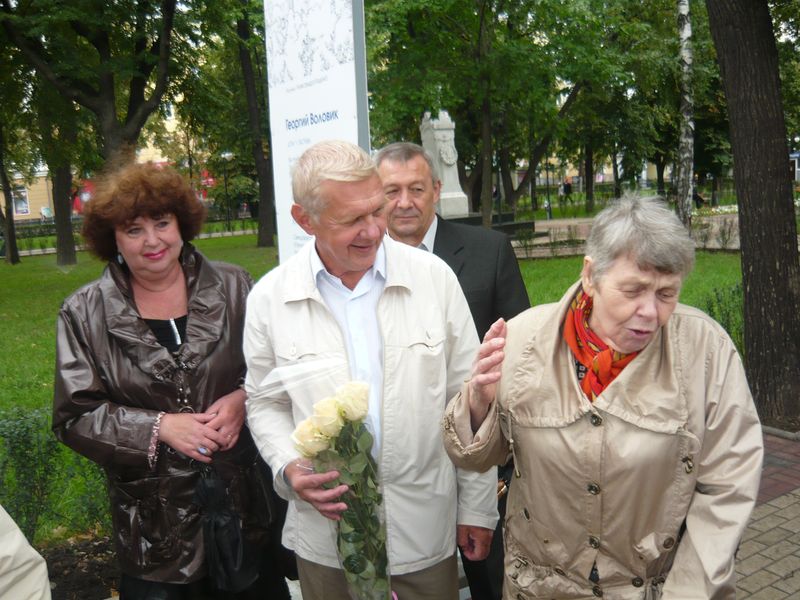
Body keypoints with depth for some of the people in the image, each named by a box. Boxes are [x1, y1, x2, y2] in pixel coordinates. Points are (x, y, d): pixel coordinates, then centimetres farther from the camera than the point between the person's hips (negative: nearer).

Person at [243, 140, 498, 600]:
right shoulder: (269, 298, -6)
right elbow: (265, 403, 7)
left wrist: (477, 507, 2)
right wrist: (288, 468, -12)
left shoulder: (434, 276, -8)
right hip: (326, 534, 1)